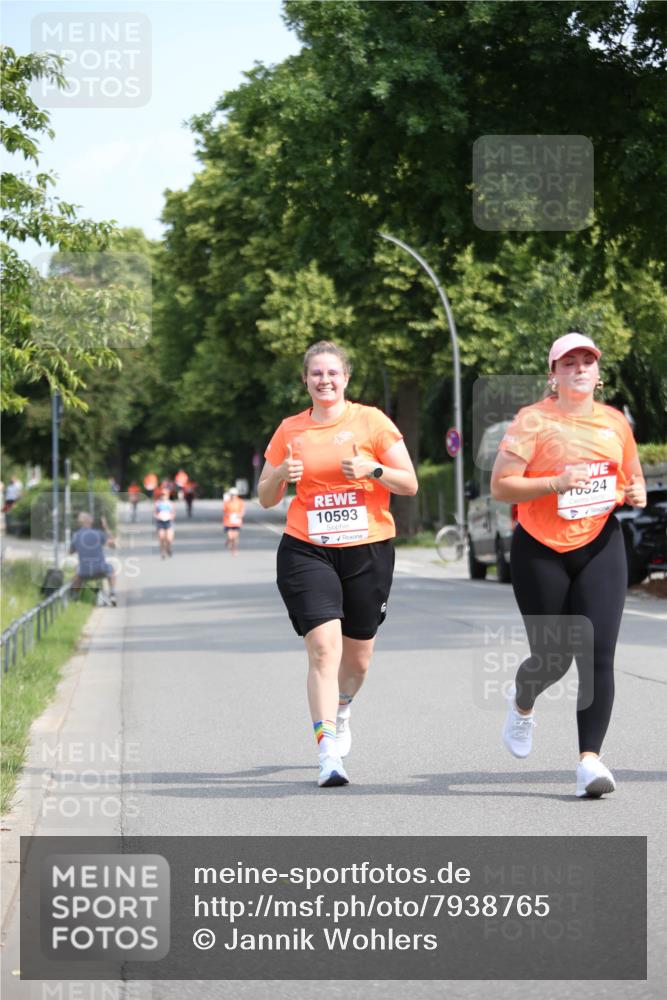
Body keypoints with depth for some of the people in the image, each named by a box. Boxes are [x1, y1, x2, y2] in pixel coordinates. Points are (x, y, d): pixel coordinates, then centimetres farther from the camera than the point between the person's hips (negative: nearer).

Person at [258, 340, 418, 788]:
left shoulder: (371, 421, 0)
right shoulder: (290, 430, 6)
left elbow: (410, 484, 0)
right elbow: (266, 497, 11)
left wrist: (372, 470, -18)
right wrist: (281, 475, -10)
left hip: (368, 551, 0)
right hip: (307, 552, 0)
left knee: (358, 656, 11)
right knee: (323, 646, -18)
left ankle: (341, 710, 45)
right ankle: (329, 752, -18)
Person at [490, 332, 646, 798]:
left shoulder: (615, 422, 8)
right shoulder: (534, 420, -6)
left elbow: (633, 477, 22)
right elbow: (500, 486, -11)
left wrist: (636, 493, -1)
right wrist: (555, 483, -23)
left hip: (600, 546, 3)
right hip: (541, 551, -3)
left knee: (598, 653, -12)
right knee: (553, 657, 4)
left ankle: (590, 758, -11)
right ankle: (522, 702, 41)